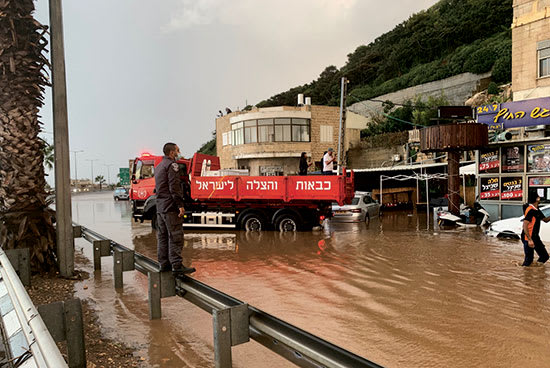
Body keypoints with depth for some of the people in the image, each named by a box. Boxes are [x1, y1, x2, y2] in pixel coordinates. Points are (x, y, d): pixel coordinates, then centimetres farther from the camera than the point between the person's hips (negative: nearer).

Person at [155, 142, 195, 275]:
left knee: (162, 237, 11)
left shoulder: (158, 166, 22)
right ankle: (176, 266, -11)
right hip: (170, 207, -10)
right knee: (175, 237, -9)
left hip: (160, 207, 10)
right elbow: (174, 186, -18)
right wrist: (180, 205, -20)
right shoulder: (172, 165, -9)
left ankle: (164, 264, 16)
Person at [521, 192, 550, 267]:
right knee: (528, 260, -5)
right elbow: (525, 226, -27)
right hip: (528, 238, -10)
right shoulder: (530, 210, -20)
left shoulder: (537, 210, 10)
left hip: (535, 237, 10)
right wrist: (530, 240, -31)